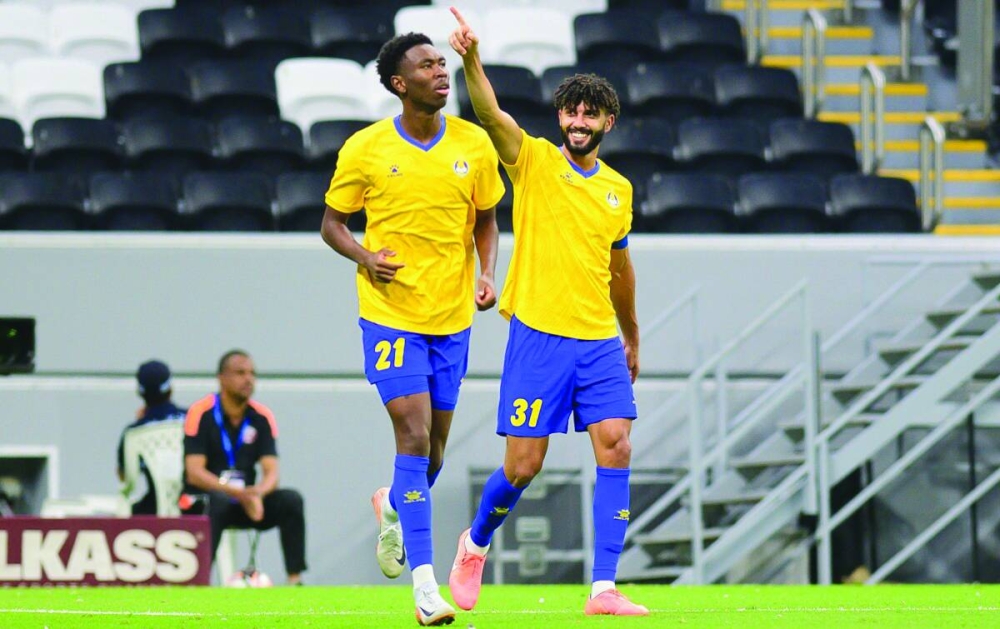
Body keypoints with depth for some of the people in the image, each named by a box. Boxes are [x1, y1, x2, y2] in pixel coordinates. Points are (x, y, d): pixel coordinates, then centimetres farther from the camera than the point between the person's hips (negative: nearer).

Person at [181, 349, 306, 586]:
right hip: (200, 502, -4)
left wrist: (257, 493, -27)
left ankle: (295, 580, -21)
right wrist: (238, 493, -28)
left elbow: (271, 473, -3)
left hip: (245, 502, 4)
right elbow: (194, 473, -16)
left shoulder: (262, 417, 3)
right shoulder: (201, 413, -10)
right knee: (217, 502, -37)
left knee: (291, 500, -19)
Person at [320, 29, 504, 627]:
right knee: (415, 436, -15)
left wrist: (487, 275, -3)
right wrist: (366, 258, -15)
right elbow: (332, 223, 5)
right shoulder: (365, 149, -6)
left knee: (433, 450, 11)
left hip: (453, 314, 3)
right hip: (391, 313, -3)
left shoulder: (474, 145, 1)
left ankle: (395, 506, 47)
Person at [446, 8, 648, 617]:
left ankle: (604, 588, -8)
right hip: (539, 337, -4)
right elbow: (492, 114, -19)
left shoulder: (618, 189, 12)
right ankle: (476, 543, 28)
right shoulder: (534, 161, 0)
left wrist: (633, 338, 32)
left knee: (616, 451, -9)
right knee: (524, 464, -2)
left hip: (600, 342, 4)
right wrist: (472, 59, -37)